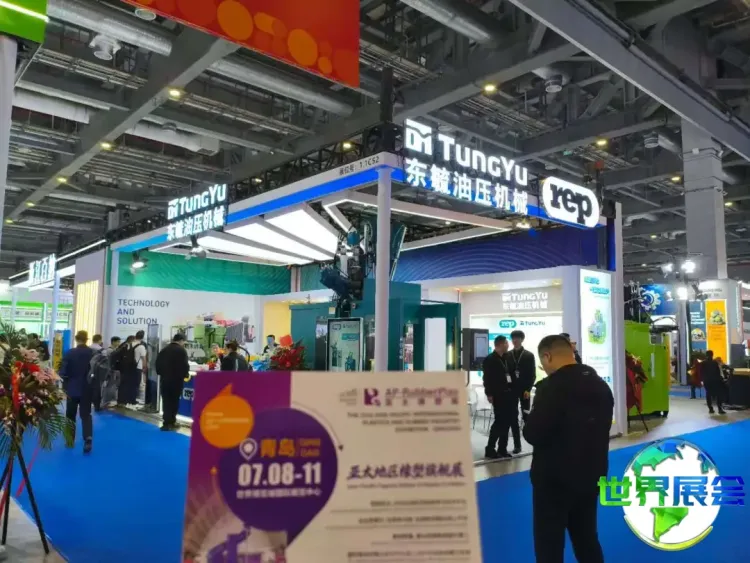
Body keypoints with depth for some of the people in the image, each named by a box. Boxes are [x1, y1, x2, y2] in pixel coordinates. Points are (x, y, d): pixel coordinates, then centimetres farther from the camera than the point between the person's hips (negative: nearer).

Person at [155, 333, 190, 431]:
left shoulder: (164, 349, 10)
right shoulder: (181, 350, -10)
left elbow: (158, 363, 11)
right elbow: (185, 365, -15)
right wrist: (185, 374, 3)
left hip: (165, 378, 5)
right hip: (177, 379, -5)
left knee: (166, 401, 7)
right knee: (174, 401, 5)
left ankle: (167, 422, 3)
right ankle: (170, 422, 6)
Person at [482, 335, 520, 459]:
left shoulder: (506, 358, 15)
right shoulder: (489, 359, -5)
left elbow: (510, 374, 14)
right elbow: (486, 378, -10)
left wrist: (514, 390, 5)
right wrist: (489, 394, -15)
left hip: (508, 394, 7)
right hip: (498, 395, -7)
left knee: (506, 422, 7)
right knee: (499, 421, -7)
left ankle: (502, 449, 15)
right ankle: (490, 449, -1)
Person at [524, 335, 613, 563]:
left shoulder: (552, 387, -21)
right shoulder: (600, 385, 6)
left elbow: (533, 434, -21)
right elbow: (600, 427, 15)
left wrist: (529, 422, -2)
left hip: (555, 478, -8)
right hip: (591, 475, 8)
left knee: (549, 545, 5)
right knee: (587, 539, 22)